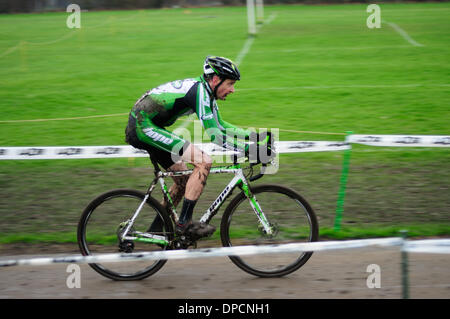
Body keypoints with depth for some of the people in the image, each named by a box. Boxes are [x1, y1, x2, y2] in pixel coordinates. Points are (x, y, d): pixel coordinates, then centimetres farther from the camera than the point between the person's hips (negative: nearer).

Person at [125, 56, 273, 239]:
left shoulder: (206, 92, 11)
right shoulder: (199, 91, -19)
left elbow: (220, 126, 22)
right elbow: (214, 135, -25)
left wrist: (254, 136, 14)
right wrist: (248, 150, -25)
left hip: (140, 127, 11)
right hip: (143, 126, -11)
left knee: (184, 179, 16)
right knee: (204, 162, -16)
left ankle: (156, 230, 24)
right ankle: (184, 223, -13)